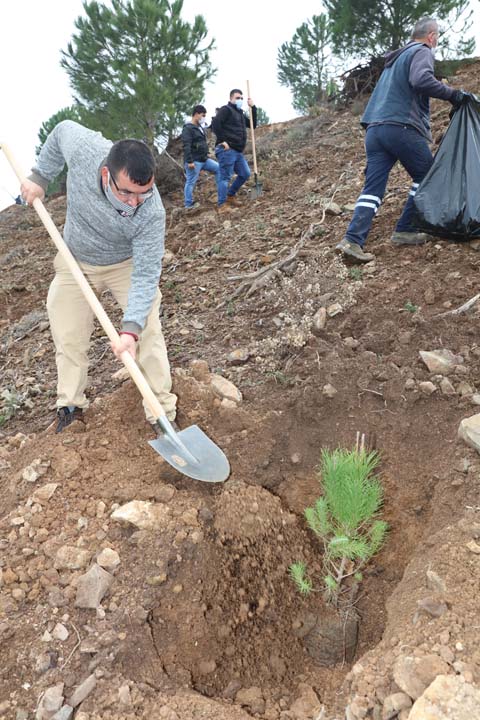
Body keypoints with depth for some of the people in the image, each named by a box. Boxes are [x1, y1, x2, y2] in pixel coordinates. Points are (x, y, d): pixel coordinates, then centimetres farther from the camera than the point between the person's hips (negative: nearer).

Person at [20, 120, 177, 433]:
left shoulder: (152, 213, -36)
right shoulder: (83, 146, -30)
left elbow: (145, 275, -34)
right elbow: (62, 130, -4)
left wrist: (131, 329, -45)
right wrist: (40, 177, -3)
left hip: (128, 264, -2)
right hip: (75, 262, 3)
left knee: (148, 331, -14)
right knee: (68, 337, 5)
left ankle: (163, 411, -2)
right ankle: (70, 406, 22)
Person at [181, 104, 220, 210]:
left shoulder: (200, 128, 17)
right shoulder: (188, 128, -12)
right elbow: (186, 146, -20)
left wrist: (206, 155, 27)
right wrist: (189, 161, -26)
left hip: (204, 159, 9)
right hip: (194, 161, -9)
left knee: (218, 169, 6)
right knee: (191, 182, -2)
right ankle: (189, 204, 6)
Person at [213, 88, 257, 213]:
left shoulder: (240, 113, 24)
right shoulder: (226, 109, -3)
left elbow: (253, 125, 21)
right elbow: (215, 123, -17)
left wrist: (253, 108, 11)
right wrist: (222, 141, -20)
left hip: (238, 151, 9)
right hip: (226, 150, -9)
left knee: (245, 174, 12)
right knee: (225, 177, -10)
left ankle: (230, 196, 22)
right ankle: (222, 205, -7)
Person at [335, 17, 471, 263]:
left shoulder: (395, 59, 30)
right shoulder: (422, 52, 4)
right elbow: (421, 80, -16)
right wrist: (452, 94, -10)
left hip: (374, 128, 7)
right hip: (402, 127, -7)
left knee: (372, 186, -2)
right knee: (426, 177, 8)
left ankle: (353, 240, -17)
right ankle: (405, 231, 2)